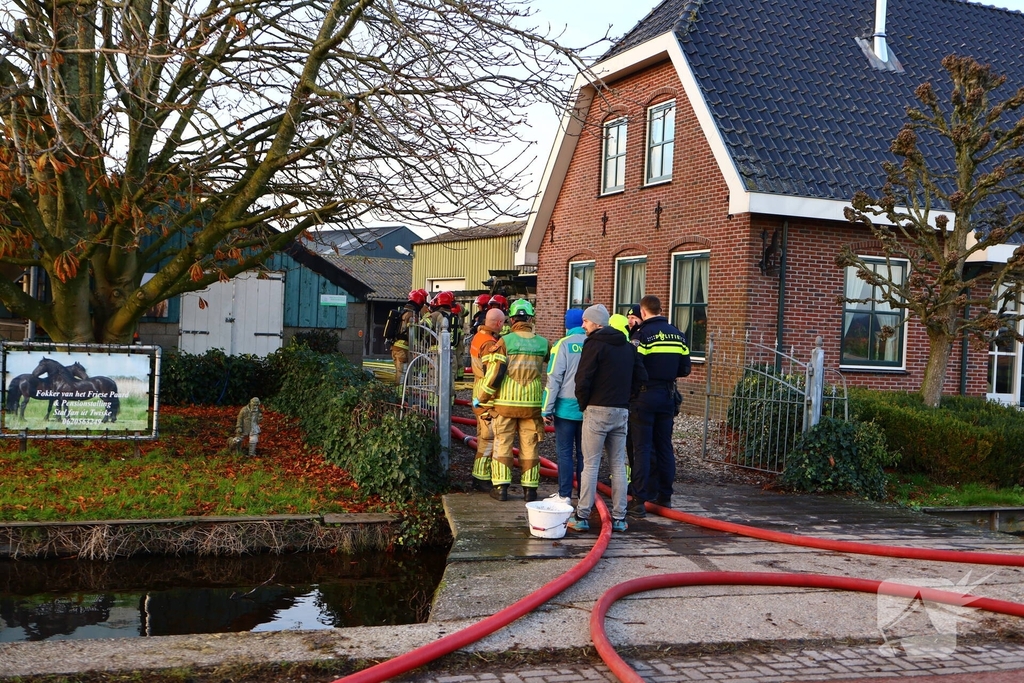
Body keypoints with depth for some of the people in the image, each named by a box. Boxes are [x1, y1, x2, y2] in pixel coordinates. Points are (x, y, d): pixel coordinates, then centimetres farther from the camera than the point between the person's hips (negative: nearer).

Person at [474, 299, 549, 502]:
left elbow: (495, 373, -12)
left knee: (502, 444, 8)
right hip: (532, 404, 2)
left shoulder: (504, 341, -8)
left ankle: (501, 487, 9)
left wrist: (481, 397, -2)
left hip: (506, 402, -2)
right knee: (529, 447, 10)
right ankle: (530, 489, 13)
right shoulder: (543, 343, 1)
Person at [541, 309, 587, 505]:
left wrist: (547, 409, -4)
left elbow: (554, 378, -9)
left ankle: (565, 495, 5)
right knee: (584, 452, 11)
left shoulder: (564, 344, -7)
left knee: (565, 452, 4)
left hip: (567, 408, -3)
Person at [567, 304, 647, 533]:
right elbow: (641, 377, 11)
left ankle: (582, 516, 1)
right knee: (618, 465, 10)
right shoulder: (628, 346, 13)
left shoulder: (594, 344, -8)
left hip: (597, 411, -6)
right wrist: (624, 396, 12)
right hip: (622, 411, 6)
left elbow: (583, 379, -16)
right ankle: (619, 518, 12)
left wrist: (583, 402, -1)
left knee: (590, 464, -2)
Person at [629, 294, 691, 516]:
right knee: (664, 446, 14)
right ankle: (665, 495, 22)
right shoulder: (677, 334, 7)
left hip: (646, 395, -5)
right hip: (667, 396, 5)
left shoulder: (642, 334, -11)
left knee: (642, 448, -3)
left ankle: (639, 500, -4)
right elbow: (684, 369, 8)